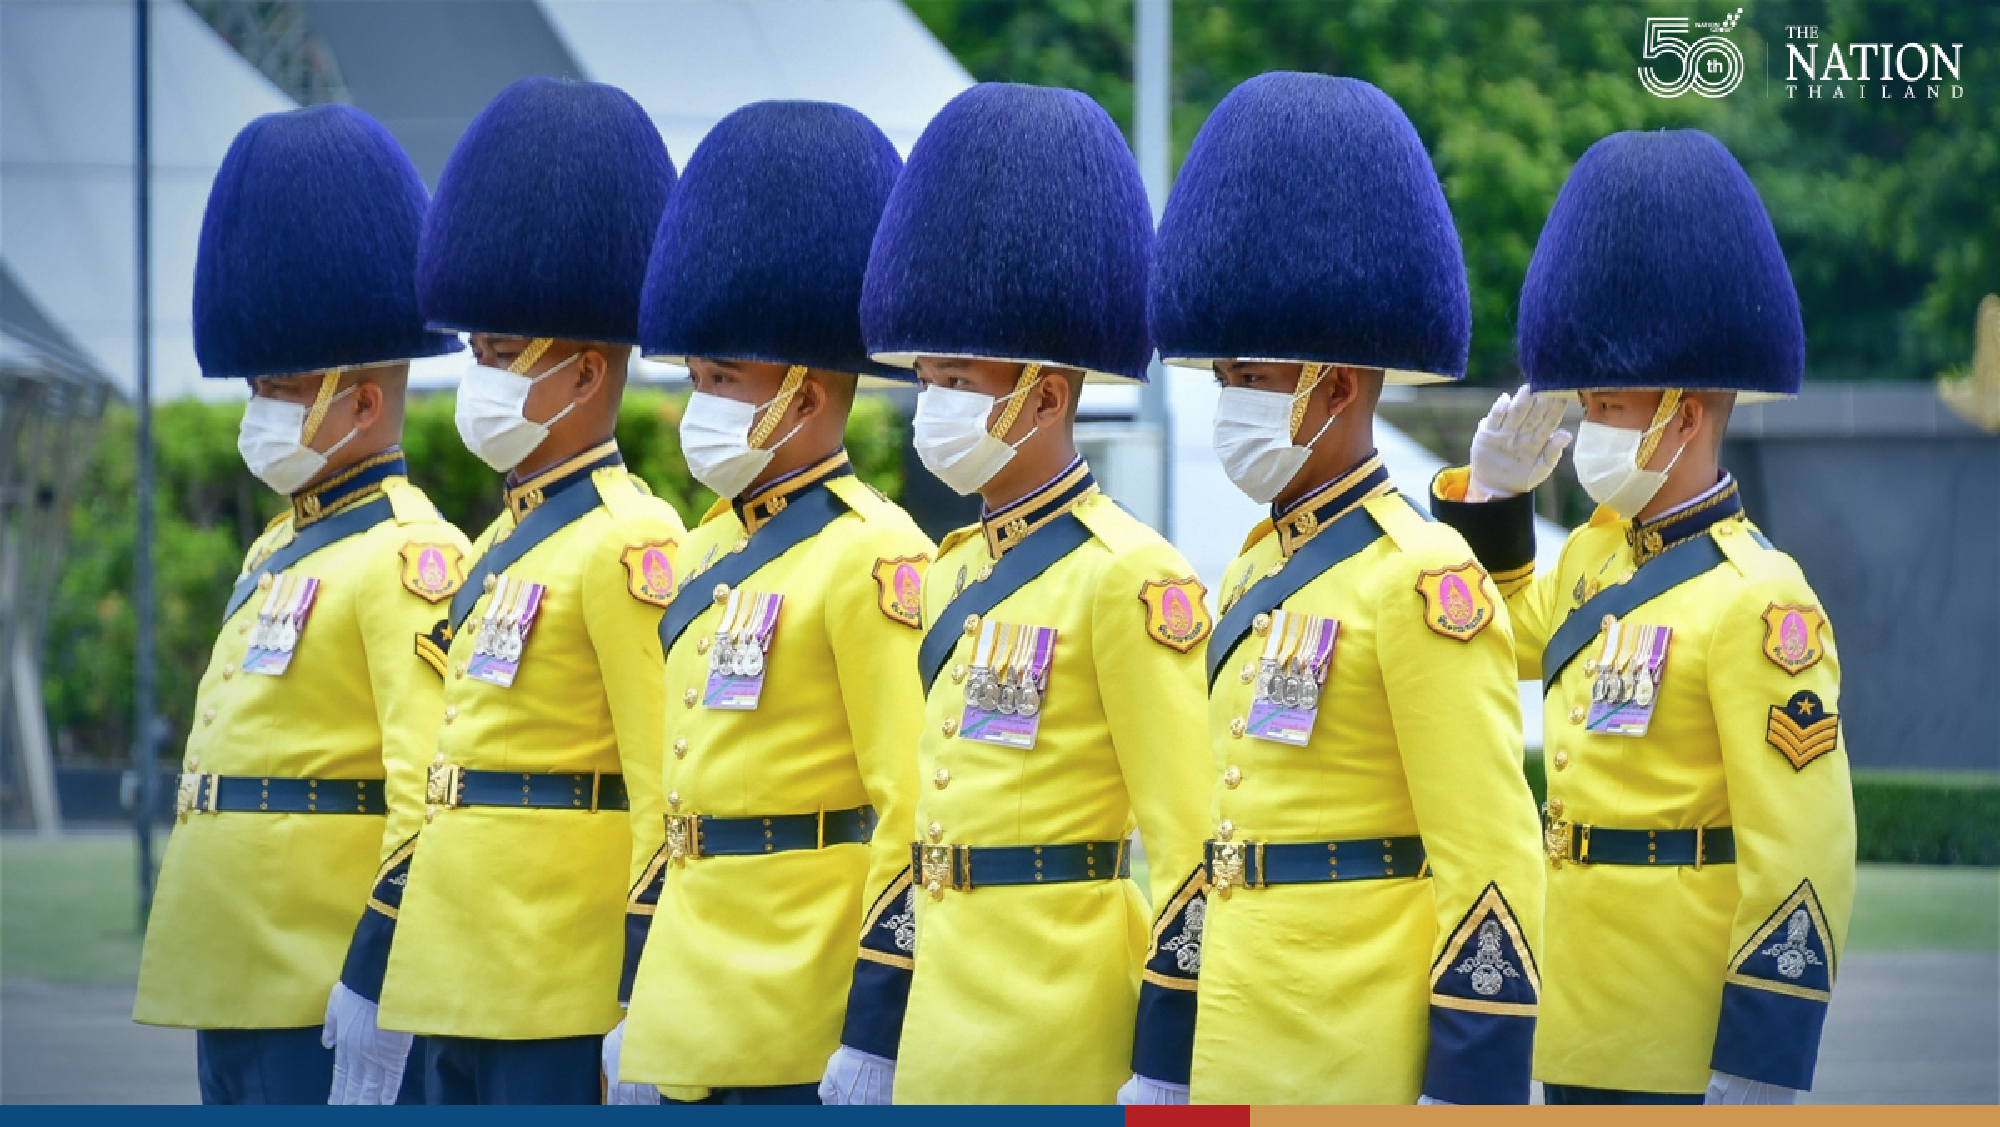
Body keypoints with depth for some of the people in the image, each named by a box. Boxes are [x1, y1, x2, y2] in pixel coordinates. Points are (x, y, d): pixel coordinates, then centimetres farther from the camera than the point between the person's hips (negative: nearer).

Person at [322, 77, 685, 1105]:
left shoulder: (629, 546, -11)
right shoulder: (504, 543, 18)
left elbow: (676, 796, -17)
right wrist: (375, 968, 22)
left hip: (563, 1004, -9)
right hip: (464, 996, 9)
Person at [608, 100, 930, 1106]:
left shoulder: (873, 558, -11)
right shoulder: (711, 547, 15)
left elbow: (918, 812, -15)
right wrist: (635, 1008, 19)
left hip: (800, 1023, -8)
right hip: (695, 1016, 8)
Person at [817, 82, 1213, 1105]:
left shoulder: (1129, 577, -10)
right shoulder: (953, 573, 15)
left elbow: (1192, 845, -14)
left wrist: (1165, 1068, -17)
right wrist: (869, 1038, 18)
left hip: (1061, 1055, -8)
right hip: (948, 1048, 8)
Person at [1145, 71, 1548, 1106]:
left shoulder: (1425, 581, -12)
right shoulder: (1257, 572, 15)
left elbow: (1494, 864, -15)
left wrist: (1468, 1093, -18)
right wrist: (1175, 1063, 20)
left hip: (1362, 1078, -8)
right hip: (1246, 1074, 8)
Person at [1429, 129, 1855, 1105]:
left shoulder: (1758, 602, -16)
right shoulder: (1598, 553, 10)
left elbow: (1801, 860, -19)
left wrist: (1757, 1072, -22)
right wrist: (1493, 486, 15)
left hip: (1684, 1056, -9)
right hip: (1579, 1038, 9)